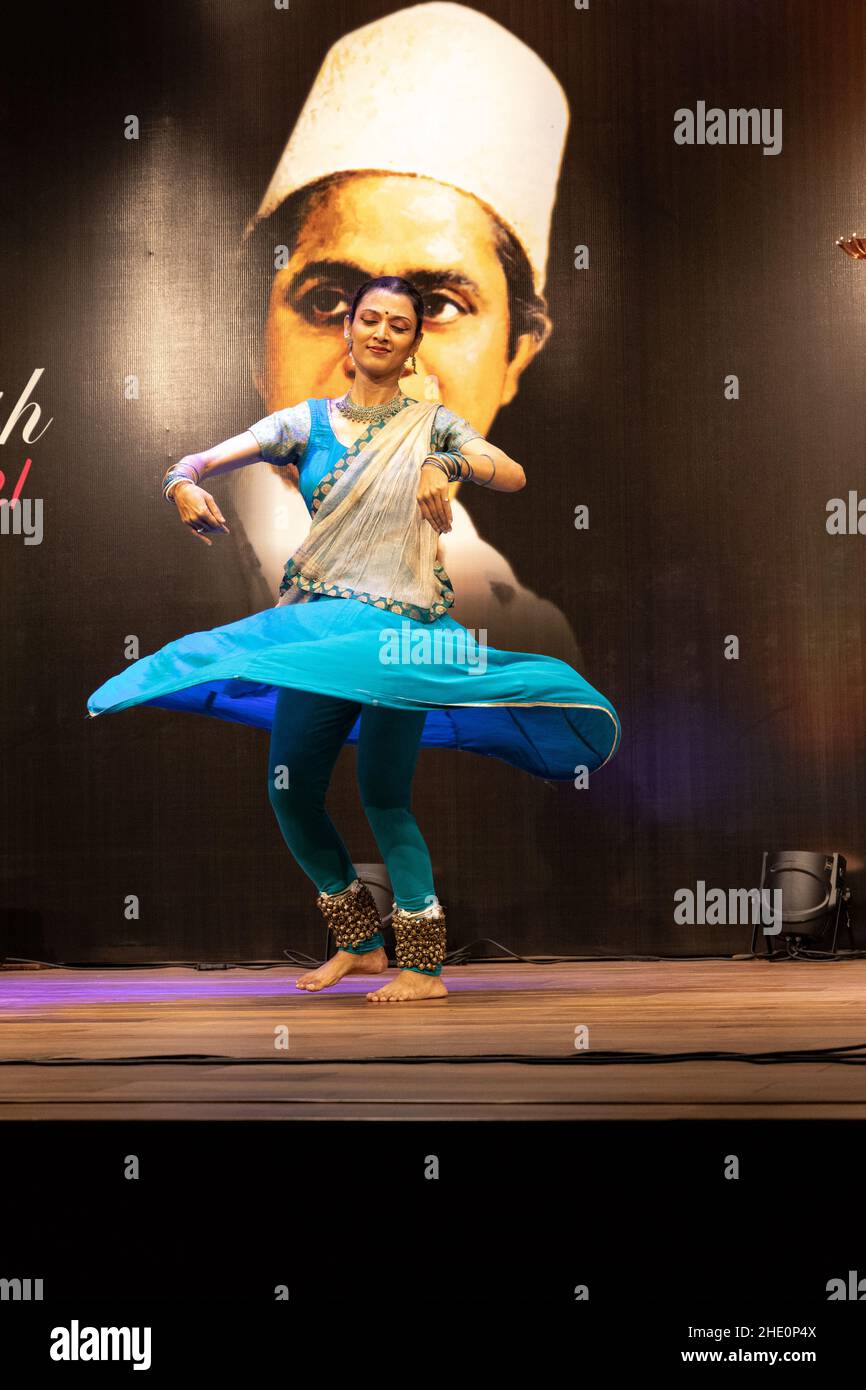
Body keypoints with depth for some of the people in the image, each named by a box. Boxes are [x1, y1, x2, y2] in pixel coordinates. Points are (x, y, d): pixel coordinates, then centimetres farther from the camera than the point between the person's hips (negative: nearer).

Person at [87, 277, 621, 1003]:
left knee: (384, 793, -8)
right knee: (291, 790, 2)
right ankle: (360, 942, 22)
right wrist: (183, 485, -27)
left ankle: (424, 967, 5)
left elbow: (513, 475, -12)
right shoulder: (308, 422, 7)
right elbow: (208, 460, -3)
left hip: (401, 627, -3)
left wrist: (445, 465, -31)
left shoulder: (431, 424, 3)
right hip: (317, 621, 4)